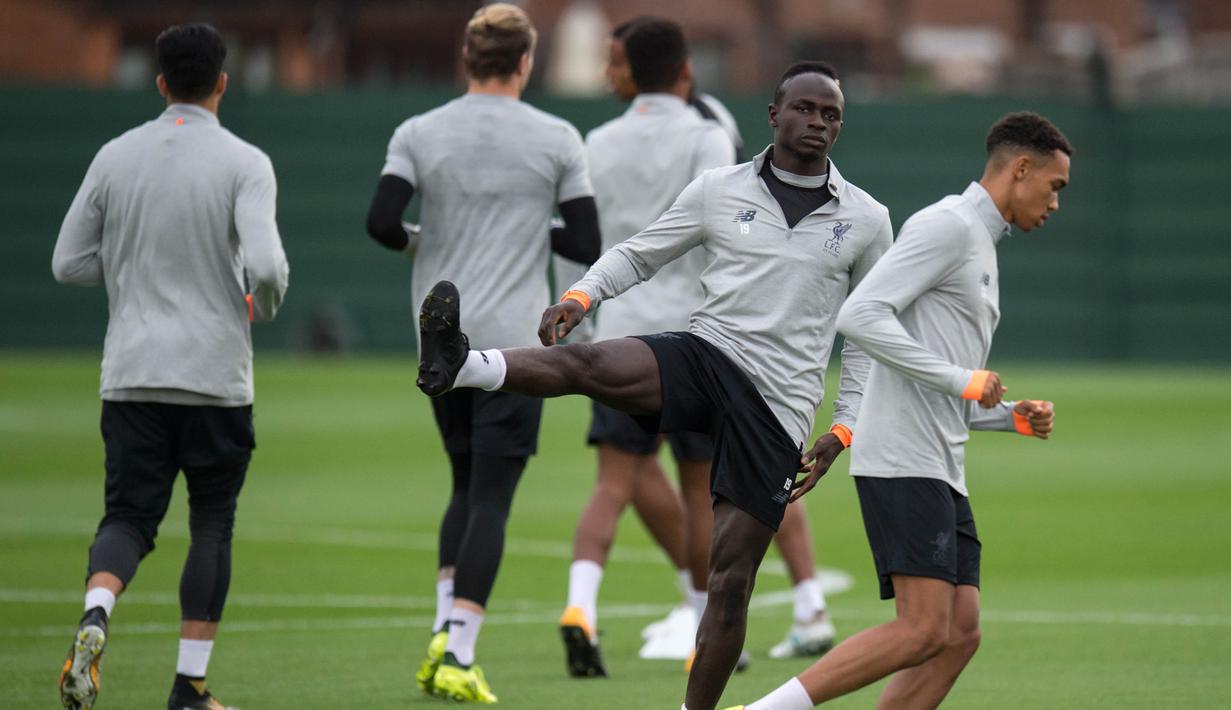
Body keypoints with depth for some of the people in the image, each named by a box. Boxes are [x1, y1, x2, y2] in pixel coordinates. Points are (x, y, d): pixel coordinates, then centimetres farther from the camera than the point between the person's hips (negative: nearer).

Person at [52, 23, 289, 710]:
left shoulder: (116, 156, 4)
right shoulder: (244, 163, -7)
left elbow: (70, 262, 7)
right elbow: (265, 264, -19)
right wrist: (264, 306, 3)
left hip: (131, 375, 2)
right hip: (216, 376, -2)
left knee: (129, 517, 6)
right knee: (212, 526, 11)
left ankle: (96, 615, -25)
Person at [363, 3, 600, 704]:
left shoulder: (419, 134, 1)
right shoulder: (557, 139, -3)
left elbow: (381, 223, -9)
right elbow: (588, 245, -3)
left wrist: (419, 243, 12)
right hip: (515, 340, -3)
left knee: (469, 486, 19)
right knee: (491, 496, -3)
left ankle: (444, 635, 9)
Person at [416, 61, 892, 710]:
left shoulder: (866, 220, 9)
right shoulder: (719, 189, 8)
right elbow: (637, 255, 14)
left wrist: (842, 431, 6)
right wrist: (580, 296, -6)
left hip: (777, 407, 0)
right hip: (706, 356, 0)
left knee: (731, 577, -4)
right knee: (589, 362, -32)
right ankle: (458, 366, -55)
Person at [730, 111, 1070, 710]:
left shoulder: (979, 244, 25)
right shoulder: (946, 226, -6)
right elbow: (859, 315, -18)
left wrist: (1015, 416, 13)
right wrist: (963, 380, -18)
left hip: (940, 470, 10)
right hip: (901, 462, -10)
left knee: (960, 634, 0)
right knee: (924, 631, -17)